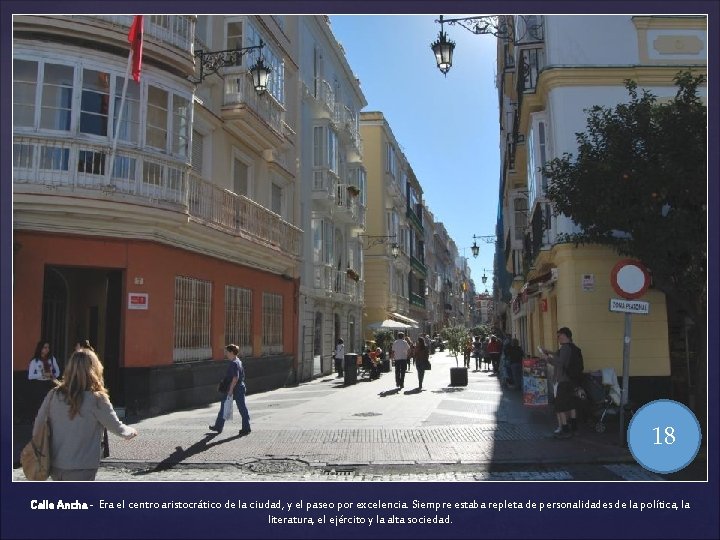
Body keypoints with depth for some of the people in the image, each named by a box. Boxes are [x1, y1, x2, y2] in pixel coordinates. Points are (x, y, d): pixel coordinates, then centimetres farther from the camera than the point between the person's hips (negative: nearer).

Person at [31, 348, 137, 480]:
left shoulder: (53, 395, -3)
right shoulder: (96, 400, -15)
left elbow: (38, 426, 4)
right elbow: (117, 428, -5)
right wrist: (131, 431, 16)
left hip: (54, 466, 5)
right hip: (81, 469, -5)